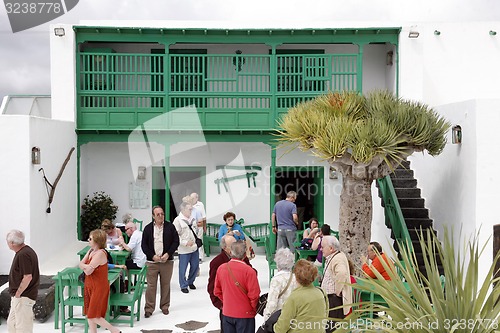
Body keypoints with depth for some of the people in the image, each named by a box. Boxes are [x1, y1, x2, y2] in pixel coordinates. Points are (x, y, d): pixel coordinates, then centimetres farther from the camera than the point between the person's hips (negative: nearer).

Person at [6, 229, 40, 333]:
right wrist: (16, 294, 17)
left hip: (23, 297, -10)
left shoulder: (23, 255, -22)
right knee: (11, 324, 20)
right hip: (18, 297, 10)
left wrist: (18, 293, -18)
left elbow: (28, 277, -27)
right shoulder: (26, 250, 11)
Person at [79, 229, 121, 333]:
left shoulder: (100, 253, -22)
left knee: (94, 316, -4)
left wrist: (84, 266, -5)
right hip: (90, 286, 9)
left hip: (98, 288, -9)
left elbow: (88, 271, -22)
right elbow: (81, 265, 2)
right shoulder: (92, 252, 7)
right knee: (89, 314, 12)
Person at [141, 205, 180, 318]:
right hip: (152, 262, 0)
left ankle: (164, 306, 23)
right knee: (151, 286, 0)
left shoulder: (170, 227, 2)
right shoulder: (148, 228, 3)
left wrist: (168, 254, -10)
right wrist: (152, 256, -9)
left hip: (167, 261, 0)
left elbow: (176, 241, 2)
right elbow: (144, 245, 3)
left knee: (165, 285, 9)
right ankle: (149, 308, 10)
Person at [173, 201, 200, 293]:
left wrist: (197, 240, 11)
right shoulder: (178, 220, -11)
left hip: (194, 247, 6)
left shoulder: (193, 219, 9)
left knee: (195, 266, 14)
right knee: (183, 268, 2)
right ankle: (183, 286, 18)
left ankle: (190, 282, 34)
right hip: (184, 249, -6)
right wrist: (185, 242, -19)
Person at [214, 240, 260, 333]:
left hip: (226, 313, 4)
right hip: (245, 314, -4)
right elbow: (254, 294, -17)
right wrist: (254, 308, 1)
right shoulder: (248, 271, -20)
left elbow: (217, 291, 5)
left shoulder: (221, 268, -5)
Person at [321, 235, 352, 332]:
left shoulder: (338, 258, -19)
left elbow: (342, 273, -37)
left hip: (335, 298, -10)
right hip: (331, 298, 10)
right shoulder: (331, 258, 13)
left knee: (333, 328, -6)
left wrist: (337, 291, -27)